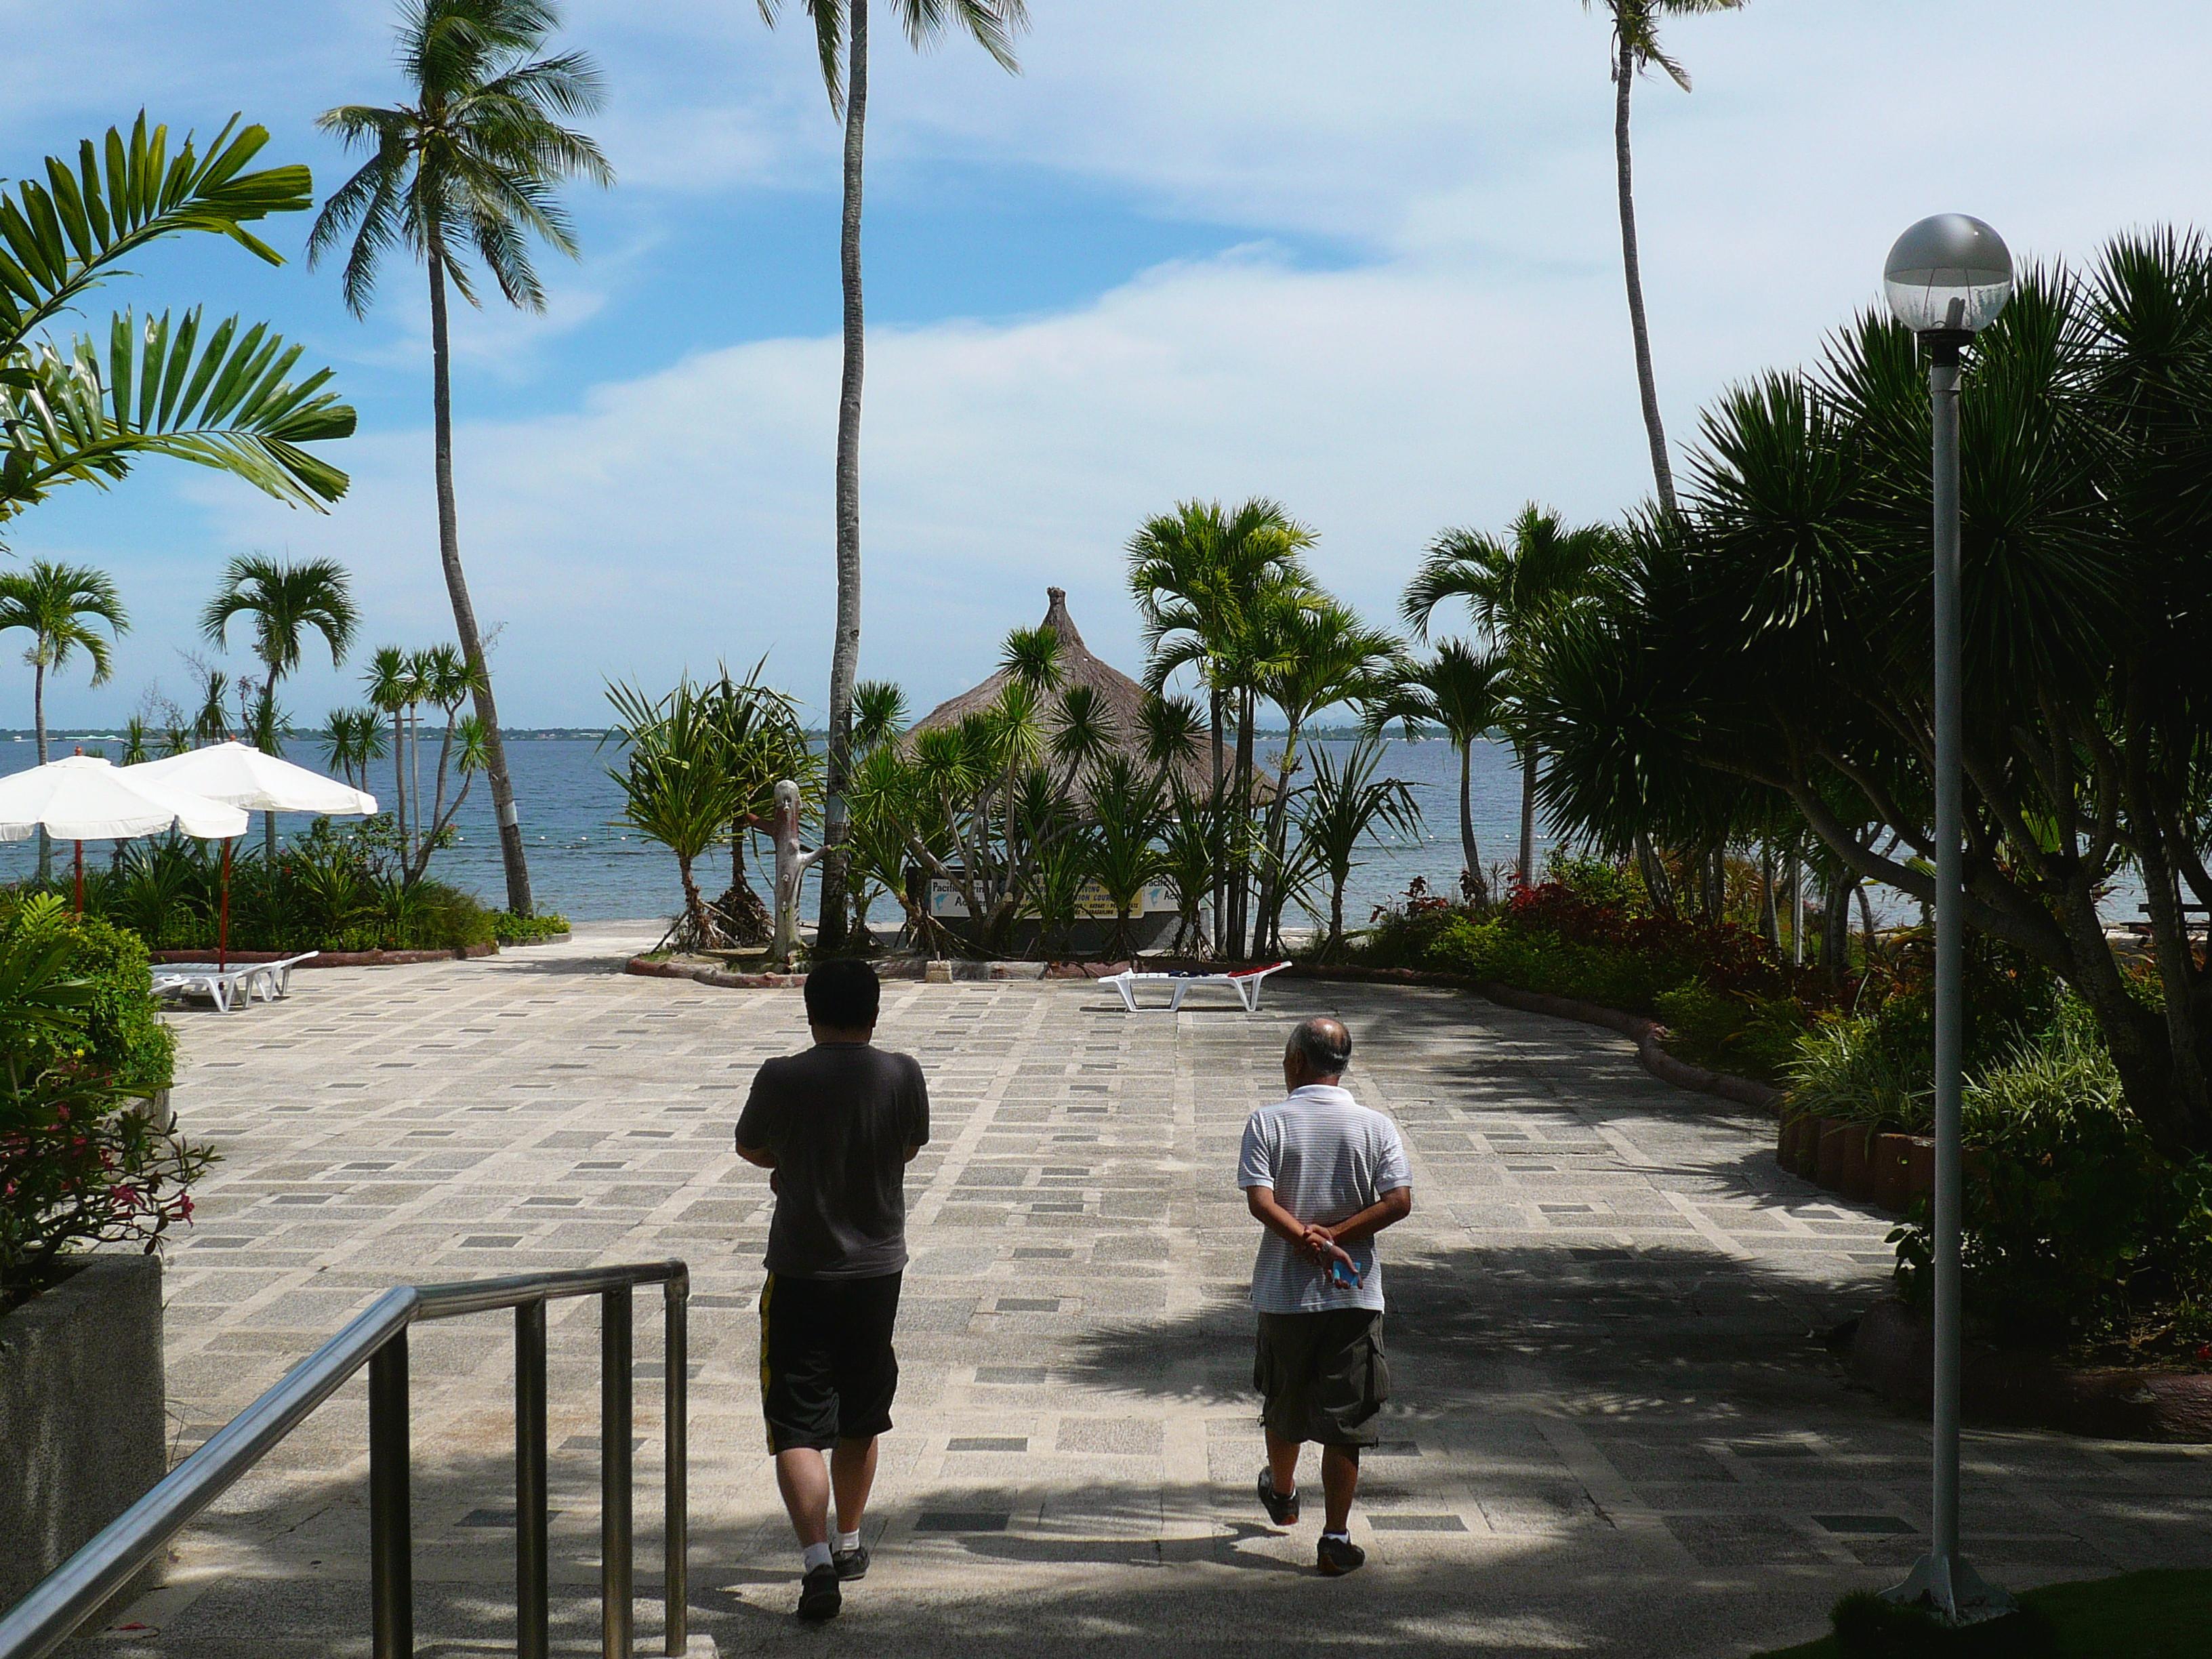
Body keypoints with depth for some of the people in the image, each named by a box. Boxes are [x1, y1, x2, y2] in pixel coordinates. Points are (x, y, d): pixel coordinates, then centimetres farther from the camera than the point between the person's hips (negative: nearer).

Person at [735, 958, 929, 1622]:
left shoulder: (781, 1080, -11)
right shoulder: (902, 1075, -8)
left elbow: (750, 1148, 6)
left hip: (800, 1273, -3)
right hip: (878, 1271, 3)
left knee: (797, 1427, -2)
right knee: (859, 1418, 20)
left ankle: (817, 1558, -18)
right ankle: (850, 1544, 34)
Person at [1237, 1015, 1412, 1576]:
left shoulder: (1267, 1123, -6)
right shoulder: (1376, 1127, -2)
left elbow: (1260, 1202, -17)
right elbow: (1399, 1202, -11)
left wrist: (1310, 1242, -14)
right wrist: (1332, 1237, -11)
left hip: (1285, 1292, 1)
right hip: (1355, 1296, 0)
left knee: (1285, 1404, 22)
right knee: (1344, 1420, 4)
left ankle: (1282, 1493, 45)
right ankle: (1336, 1539, 3)